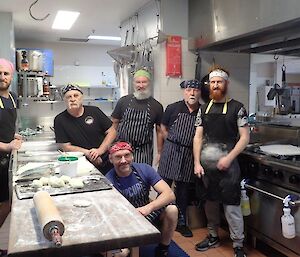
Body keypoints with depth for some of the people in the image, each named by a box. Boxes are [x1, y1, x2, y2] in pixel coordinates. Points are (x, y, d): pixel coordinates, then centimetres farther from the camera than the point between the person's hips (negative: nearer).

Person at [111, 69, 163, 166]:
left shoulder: (156, 106, 3)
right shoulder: (124, 101, 3)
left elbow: (159, 131, 6)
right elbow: (114, 123, 8)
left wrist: (159, 153, 6)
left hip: (143, 151, 0)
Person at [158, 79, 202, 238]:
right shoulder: (173, 108, -2)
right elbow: (163, 128, 8)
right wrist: (173, 143, 3)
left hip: (189, 154, 2)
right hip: (171, 151, -1)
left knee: (184, 189, 12)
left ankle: (181, 223, 26)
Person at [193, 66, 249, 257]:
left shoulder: (237, 108, -2)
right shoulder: (204, 109, 10)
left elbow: (245, 138, -5)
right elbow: (198, 137, 9)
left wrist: (229, 158, -15)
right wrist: (197, 162, 1)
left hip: (227, 163, -4)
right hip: (206, 163, 5)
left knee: (231, 205, -3)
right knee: (210, 202, 15)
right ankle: (213, 237, 32)